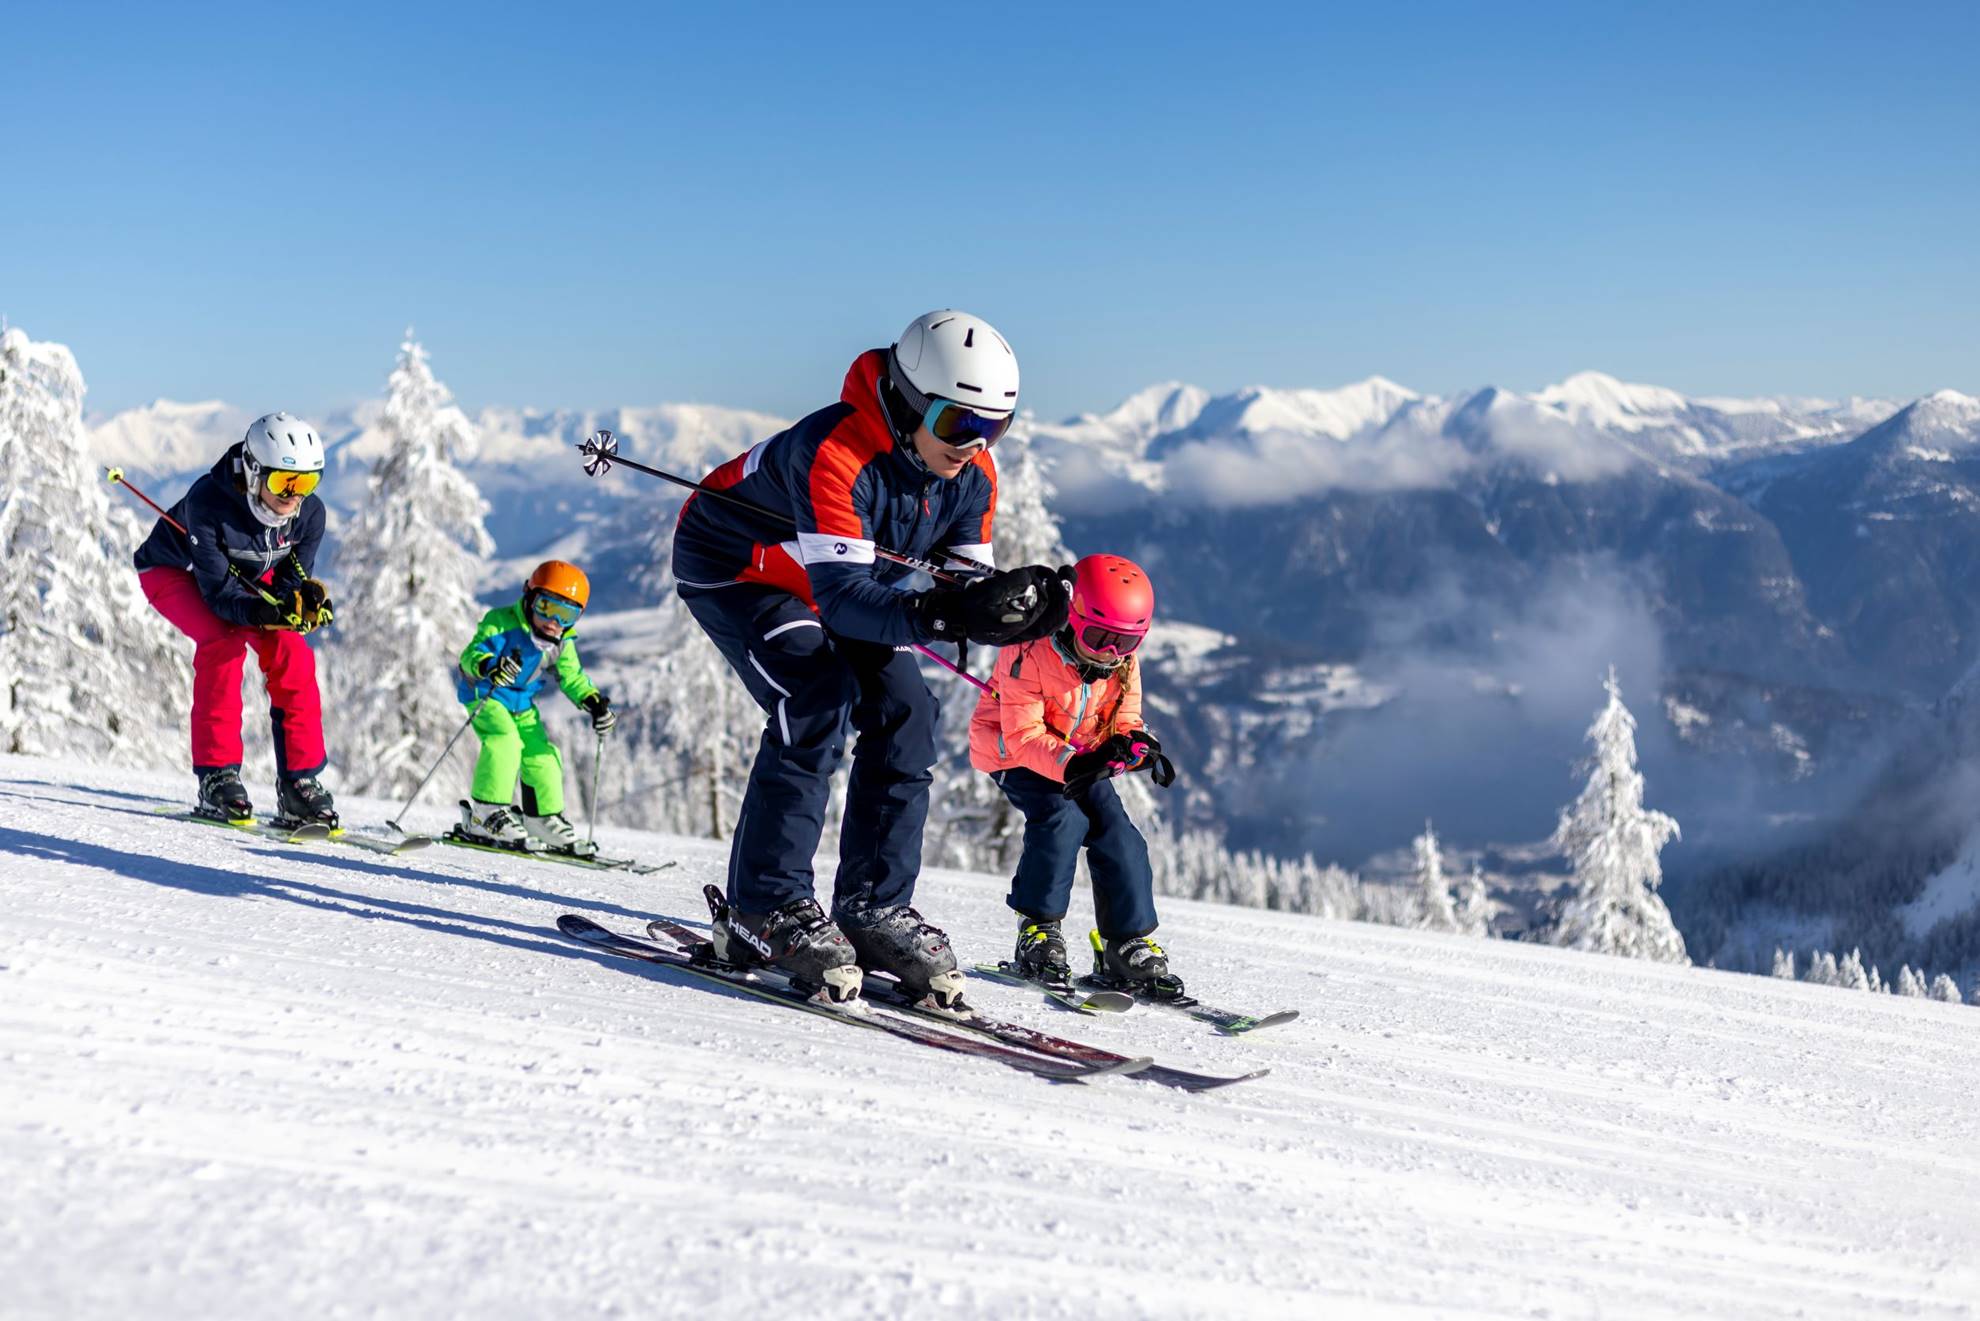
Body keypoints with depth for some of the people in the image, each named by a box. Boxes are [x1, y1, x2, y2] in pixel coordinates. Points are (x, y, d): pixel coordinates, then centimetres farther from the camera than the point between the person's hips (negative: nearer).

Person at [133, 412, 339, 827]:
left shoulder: (310, 512, -23)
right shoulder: (208, 503, -37)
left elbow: (289, 583, -15)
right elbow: (219, 591, -37)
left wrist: (307, 597, -39)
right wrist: (269, 612, -55)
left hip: (248, 578, 4)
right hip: (176, 572, -4)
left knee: (291, 651, -19)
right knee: (225, 638, -31)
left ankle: (300, 781, -12)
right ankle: (216, 775, -24)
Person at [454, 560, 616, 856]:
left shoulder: (562, 642, -1)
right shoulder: (502, 623, -23)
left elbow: (572, 677, 9)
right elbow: (470, 654, -31)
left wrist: (594, 702, -6)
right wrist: (489, 667, -53)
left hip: (522, 704, 7)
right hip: (484, 694, -7)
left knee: (542, 753, 6)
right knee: (505, 740, -29)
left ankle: (545, 821, 21)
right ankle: (486, 814, -26)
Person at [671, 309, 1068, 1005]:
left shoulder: (972, 476, -15)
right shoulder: (835, 452, -38)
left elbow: (970, 581, -12)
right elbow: (841, 593, -46)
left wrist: (1012, 606, -35)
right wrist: (937, 615, -61)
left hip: (838, 576, 7)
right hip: (732, 566, -7)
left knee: (905, 711, -8)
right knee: (819, 700, -26)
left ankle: (875, 908, 0)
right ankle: (764, 910, -18)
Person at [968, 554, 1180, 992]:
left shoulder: (1122, 664, -8)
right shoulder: (1030, 654, -28)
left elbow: (1124, 722, -3)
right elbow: (1023, 735, -30)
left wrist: (1136, 746, -28)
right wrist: (1069, 763, -46)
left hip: (1082, 757, 6)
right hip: (1011, 752, -6)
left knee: (1118, 834, -10)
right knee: (1062, 817, -29)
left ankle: (1129, 944, 0)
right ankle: (1038, 930, -16)